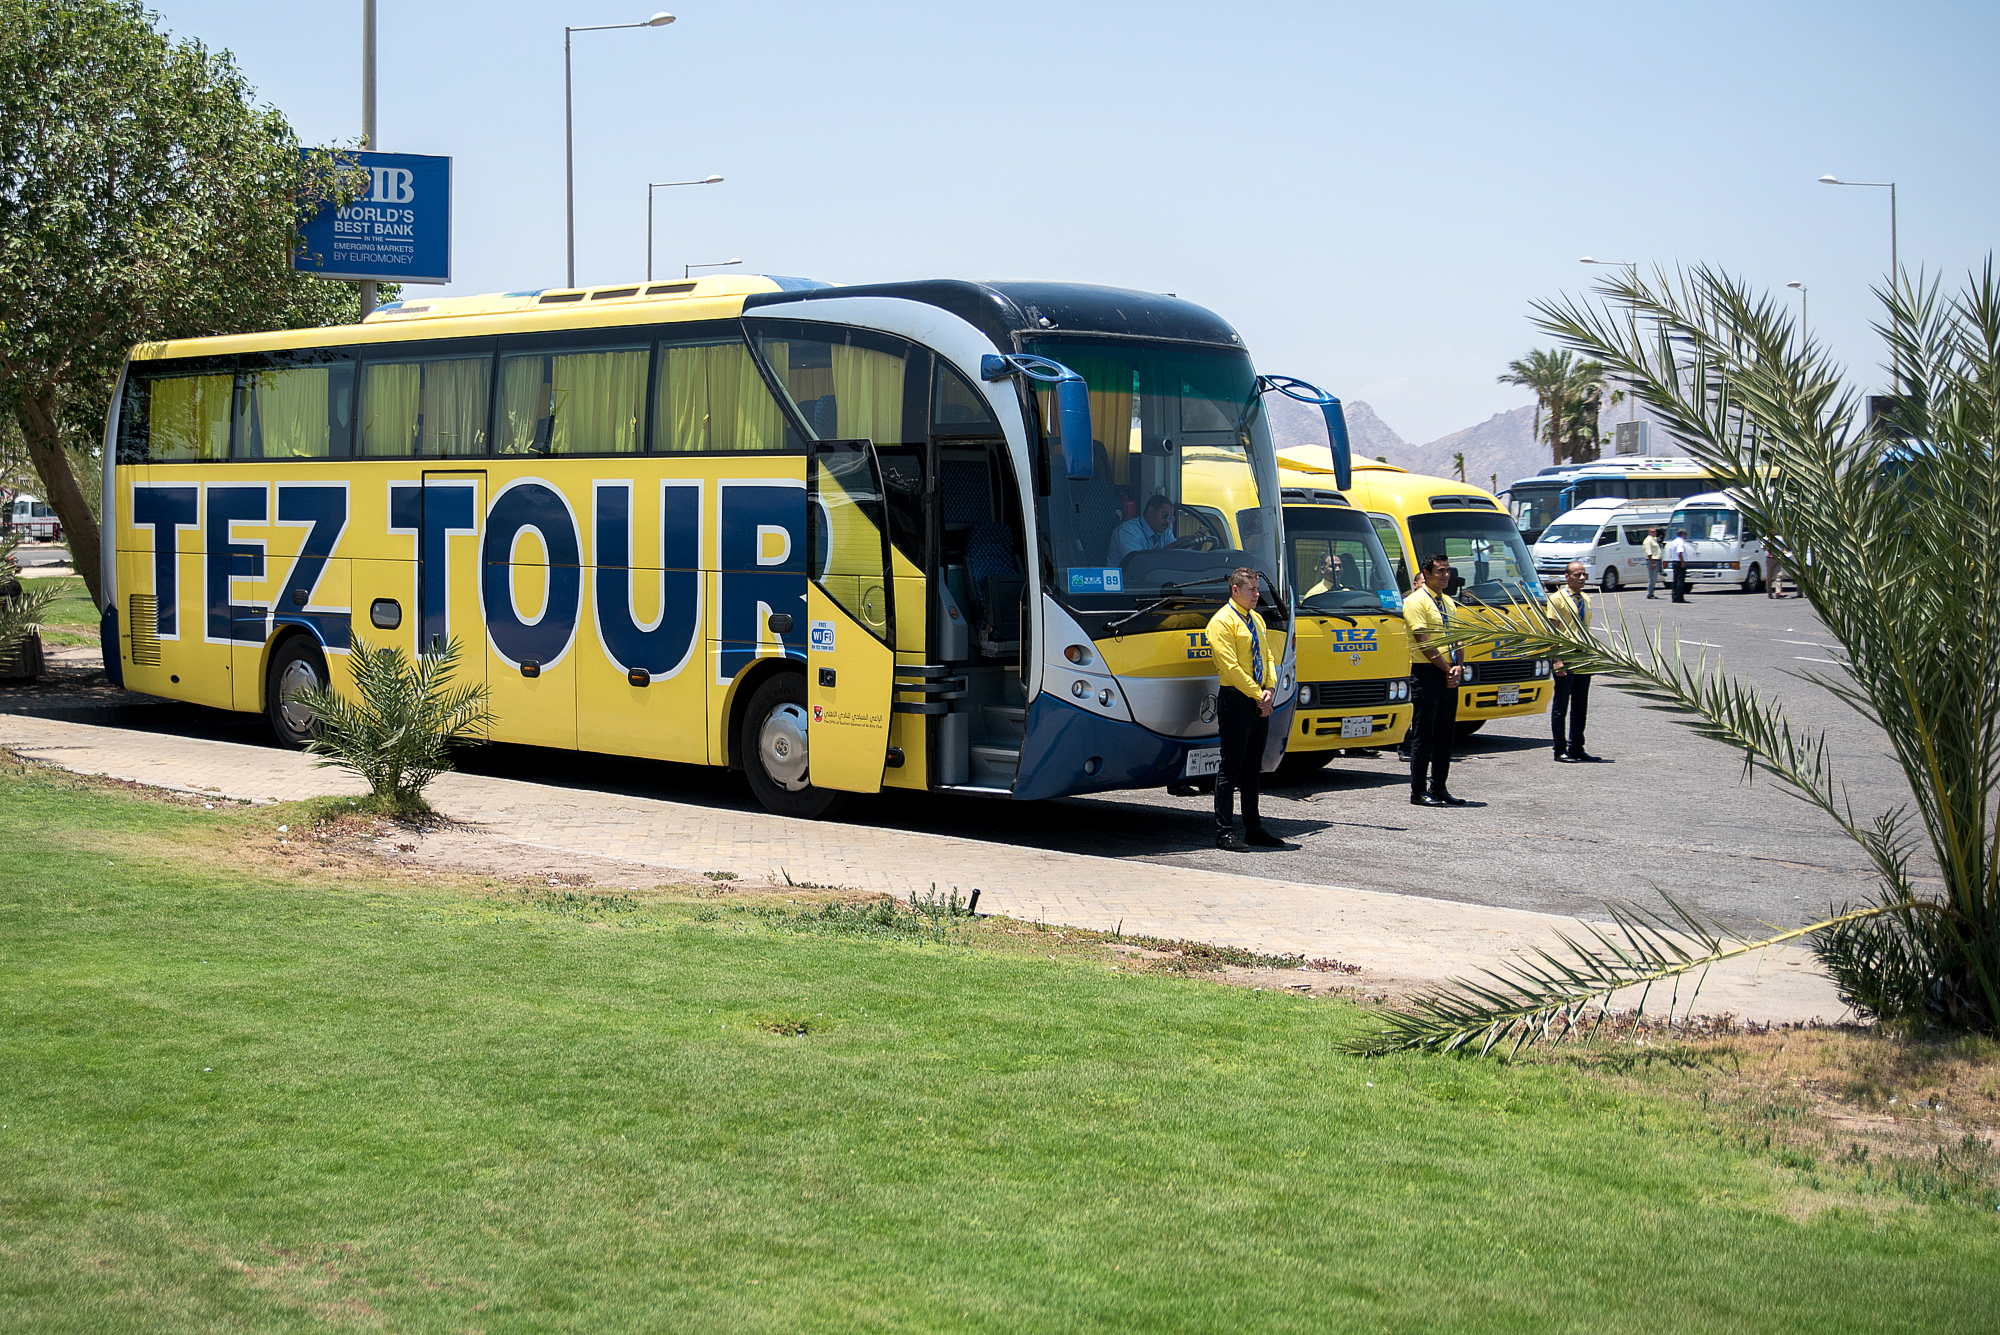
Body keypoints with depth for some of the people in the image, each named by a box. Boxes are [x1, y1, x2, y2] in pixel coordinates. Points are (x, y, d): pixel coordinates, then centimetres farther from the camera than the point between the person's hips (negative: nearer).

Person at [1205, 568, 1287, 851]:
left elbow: (1267, 658, 16)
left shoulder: (1257, 620, 17)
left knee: (1253, 768, 12)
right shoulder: (1222, 621, -9)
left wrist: (1270, 689, -2)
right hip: (1236, 700, -8)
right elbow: (1230, 666, -15)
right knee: (1231, 767, -7)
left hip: (1259, 703, 8)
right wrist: (1257, 695, -14)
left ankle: (1253, 829, 17)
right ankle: (1225, 832, -5)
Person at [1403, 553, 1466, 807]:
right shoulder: (1417, 601, -8)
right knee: (1423, 735, -5)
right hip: (1427, 673, -8)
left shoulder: (1448, 602, 17)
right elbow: (1424, 643, -14)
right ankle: (1418, 791, -1)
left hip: (1449, 676, 8)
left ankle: (1438, 787, 16)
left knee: (1446, 735, 10)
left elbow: (1456, 638, 13)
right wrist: (1446, 669, -12)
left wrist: (1457, 667, -4)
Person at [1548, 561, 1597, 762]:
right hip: (1565, 660, -7)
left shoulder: (1586, 600, 13)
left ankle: (1576, 747, 18)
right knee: (1561, 706, -1)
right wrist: (1557, 659, -18)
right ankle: (1560, 750, 4)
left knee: (1580, 707, 10)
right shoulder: (1558, 599, -7)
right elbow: (1553, 631, -11)